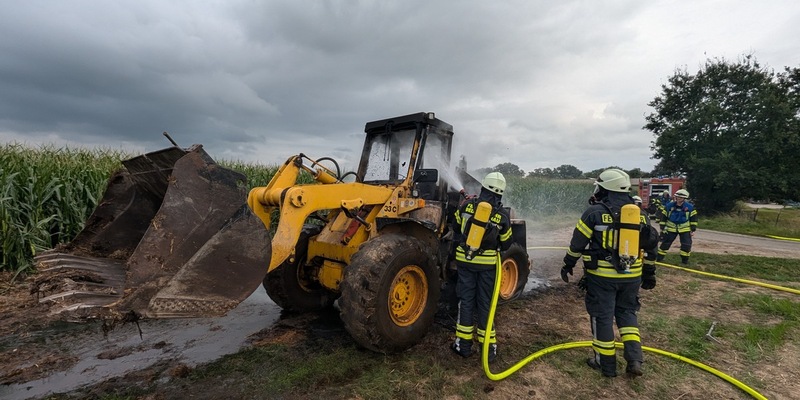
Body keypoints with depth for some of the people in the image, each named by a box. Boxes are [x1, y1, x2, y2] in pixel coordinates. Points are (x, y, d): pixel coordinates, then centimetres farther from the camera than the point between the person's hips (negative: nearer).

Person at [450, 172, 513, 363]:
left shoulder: (467, 205, -5)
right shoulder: (502, 215, -6)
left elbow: (456, 228, 8)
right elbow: (506, 244, 3)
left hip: (465, 260, 1)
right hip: (487, 263, -1)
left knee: (466, 300, 10)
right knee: (485, 303, 9)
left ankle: (464, 344, 18)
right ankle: (489, 348, 16)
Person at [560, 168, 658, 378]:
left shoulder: (595, 212, -11)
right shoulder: (640, 213, 5)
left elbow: (578, 243, -7)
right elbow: (650, 245, 12)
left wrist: (568, 265, 6)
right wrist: (649, 273, 22)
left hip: (602, 276, -5)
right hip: (631, 276, 5)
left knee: (602, 316, 7)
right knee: (627, 313, 22)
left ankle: (606, 363, 18)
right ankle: (634, 359, 13)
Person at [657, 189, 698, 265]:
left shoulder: (690, 207, -8)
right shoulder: (669, 206, -8)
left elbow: (693, 218, 0)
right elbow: (663, 217, -1)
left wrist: (693, 230, -2)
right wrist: (662, 228, -2)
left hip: (685, 229, 0)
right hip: (671, 228, 0)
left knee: (686, 245, -4)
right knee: (665, 243, 0)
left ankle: (685, 260, 15)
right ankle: (659, 258, 10)